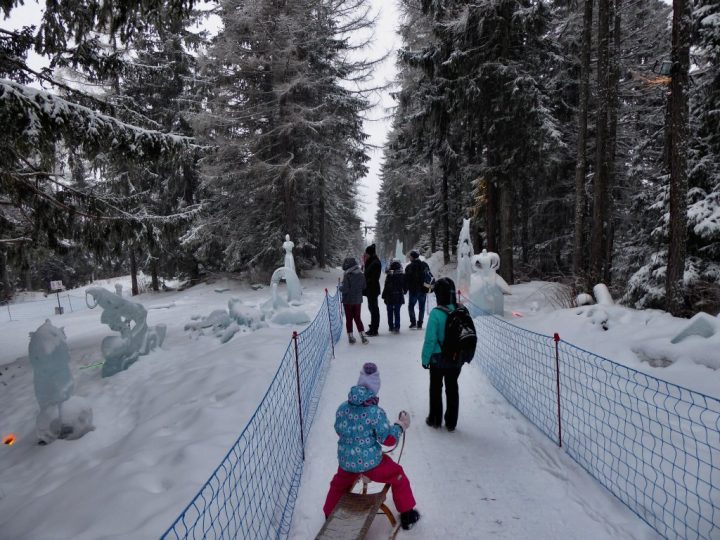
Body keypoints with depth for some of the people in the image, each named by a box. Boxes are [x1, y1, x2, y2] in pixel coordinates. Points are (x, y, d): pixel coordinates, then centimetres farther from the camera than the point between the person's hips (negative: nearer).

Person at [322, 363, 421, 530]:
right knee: (398, 477, 22)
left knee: (338, 485, 34)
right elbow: (388, 439, -16)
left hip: (346, 462, 4)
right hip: (371, 462, -4)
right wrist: (401, 425, -1)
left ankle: (329, 516, 49)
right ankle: (407, 515, 35)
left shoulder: (342, 408, -6)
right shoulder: (375, 412, -22)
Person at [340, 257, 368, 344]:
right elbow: (364, 287, 3)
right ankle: (363, 336, 10)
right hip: (358, 300, 4)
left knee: (349, 319, 9)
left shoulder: (347, 275, -20)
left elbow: (345, 289, -22)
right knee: (357, 318, 15)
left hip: (348, 301, -4)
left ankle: (350, 337, 11)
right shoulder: (361, 275, -4)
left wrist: (341, 286, -2)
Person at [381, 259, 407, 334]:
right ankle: (397, 327, 4)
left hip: (390, 297, -3)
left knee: (390, 312, 11)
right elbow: (406, 285, 7)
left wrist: (384, 295, -4)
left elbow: (386, 286, -14)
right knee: (397, 312, 7)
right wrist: (404, 291, 25)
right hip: (399, 296, 3)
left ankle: (391, 327, 16)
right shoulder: (403, 274, -2)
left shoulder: (389, 274, -15)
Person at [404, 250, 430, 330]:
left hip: (413, 290, -4)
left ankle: (413, 322, 3)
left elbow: (406, 279, -9)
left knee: (411, 306, 11)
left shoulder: (409, 267, -10)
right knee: (421, 307, 10)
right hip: (423, 290, 4)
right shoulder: (425, 265, 5)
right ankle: (420, 324, 9)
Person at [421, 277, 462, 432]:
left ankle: (435, 419, 29)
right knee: (452, 389, 17)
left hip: (438, 358, -4)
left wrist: (425, 358, -8)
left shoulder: (436, 313, -24)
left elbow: (430, 339, -21)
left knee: (436, 389, 16)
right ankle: (451, 422, 28)